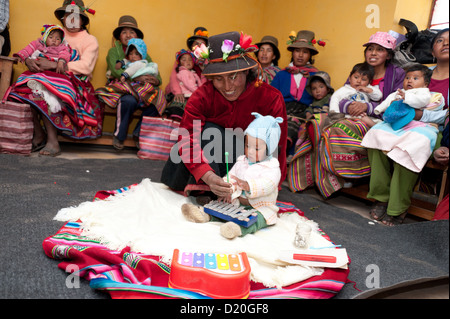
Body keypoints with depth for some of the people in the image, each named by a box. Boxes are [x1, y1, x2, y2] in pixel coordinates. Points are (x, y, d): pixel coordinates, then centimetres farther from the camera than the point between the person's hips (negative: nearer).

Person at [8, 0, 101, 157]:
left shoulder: (90, 40, 9)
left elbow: (86, 67, -9)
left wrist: (53, 65, -18)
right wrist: (28, 60, -10)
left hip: (76, 82, -4)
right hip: (52, 77, 4)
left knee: (43, 87, -33)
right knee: (28, 86, -27)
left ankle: (52, 141, -30)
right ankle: (38, 135, -19)